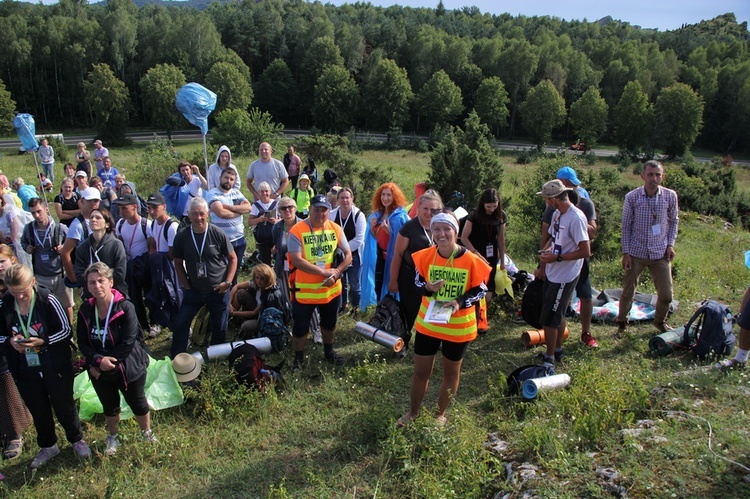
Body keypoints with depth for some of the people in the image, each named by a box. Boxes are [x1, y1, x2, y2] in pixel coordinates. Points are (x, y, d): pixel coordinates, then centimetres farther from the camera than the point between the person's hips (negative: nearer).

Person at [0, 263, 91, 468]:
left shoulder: (48, 300, -18)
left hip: (55, 366, -3)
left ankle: (77, 440, 38)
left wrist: (42, 341, -25)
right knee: (38, 410, 19)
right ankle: (47, 446, 42)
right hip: (24, 369, 3)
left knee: (64, 405, 14)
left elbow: (66, 330, -12)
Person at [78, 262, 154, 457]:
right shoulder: (85, 310, -8)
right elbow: (83, 342, -5)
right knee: (109, 406, 23)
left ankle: (147, 433, 42)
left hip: (128, 368, -3)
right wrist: (98, 361, -20)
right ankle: (112, 438, 49)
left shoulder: (125, 307, -22)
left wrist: (108, 363, -20)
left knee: (138, 404, 15)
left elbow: (128, 343, -23)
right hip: (99, 371, 4)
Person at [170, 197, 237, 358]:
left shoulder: (218, 234, -13)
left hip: (218, 291, -1)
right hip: (193, 291, 1)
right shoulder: (181, 236, -8)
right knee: (180, 324, 2)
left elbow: (233, 258, -2)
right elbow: (178, 263, 4)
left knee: (219, 327, 11)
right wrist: (186, 286, -2)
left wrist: (228, 282, -8)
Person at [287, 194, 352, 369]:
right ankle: (299, 356, 33)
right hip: (305, 290, -4)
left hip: (331, 289, 4)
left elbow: (348, 255, 0)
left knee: (330, 323, 22)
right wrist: (324, 271, -25)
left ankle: (328, 351, 45)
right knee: (301, 325, 10)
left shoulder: (335, 229, -3)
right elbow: (296, 260, -23)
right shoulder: (297, 230, -16)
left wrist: (336, 273, -17)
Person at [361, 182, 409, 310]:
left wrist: (389, 231, -20)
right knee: (378, 287, 10)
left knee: (390, 289, -1)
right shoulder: (376, 215, 10)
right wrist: (372, 228, -3)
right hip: (379, 256, 6)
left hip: (393, 257, -6)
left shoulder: (401, 216, -10)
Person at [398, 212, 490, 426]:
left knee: (451, 372, 17)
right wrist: (427, 288, -21)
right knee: (420, 371, 13)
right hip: (427, 323, 2)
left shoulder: (470, 260, -19)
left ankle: (440, 413, 39)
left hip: (458, 327, -1)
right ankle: (413, 411, 36)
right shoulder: (425, 256, -11)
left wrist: (460, 302, -24)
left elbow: (481, 290, -7)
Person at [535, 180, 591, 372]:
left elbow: (586, 251, -25)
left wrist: (556, 257, -23)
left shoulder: (576, 218, -23)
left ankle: (549, 360, 12)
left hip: (564, 277, -9)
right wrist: (542, 266, 13)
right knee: (558, 315, 22)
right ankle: (557, 349, 39)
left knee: (549, 319, -2)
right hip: (551, 274, 9)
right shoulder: (557, 214, 4)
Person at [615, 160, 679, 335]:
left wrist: (670, 244, 1)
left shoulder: (670, 196, -5)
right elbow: (626, 226, -3)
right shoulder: (632, 197, -10)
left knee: (666, 294, 8)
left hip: (660, 253, 2)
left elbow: (674, 221, 10)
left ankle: (660, 321, 35)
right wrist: (625, 252, -6)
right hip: (636, 253, -2)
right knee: (628, 291, 10)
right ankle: (622, 323, 30)